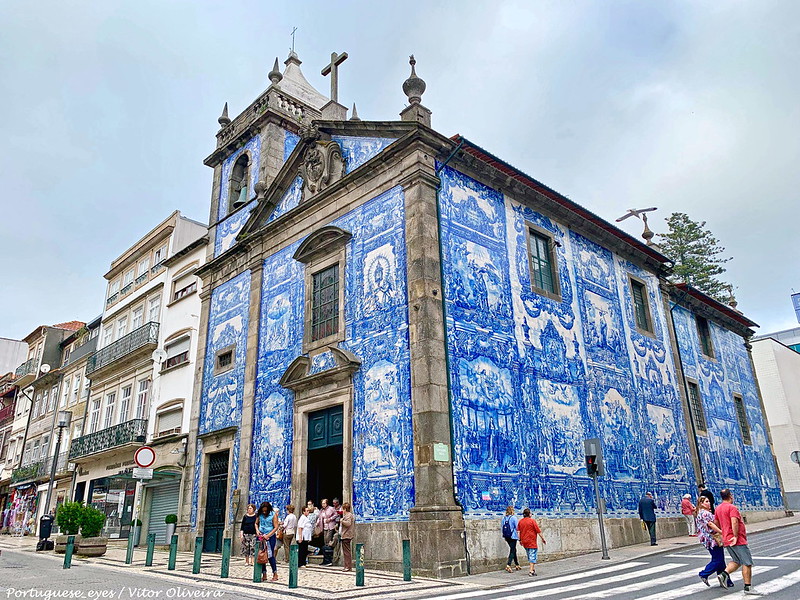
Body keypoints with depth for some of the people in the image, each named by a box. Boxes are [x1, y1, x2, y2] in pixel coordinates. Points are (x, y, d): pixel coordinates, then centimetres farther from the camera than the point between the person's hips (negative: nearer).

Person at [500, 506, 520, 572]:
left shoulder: (504, 518, 4)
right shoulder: (514, 518, -12)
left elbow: (501, 528, 9)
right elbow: (517, 528, -10)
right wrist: (519, 537, -3)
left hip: (506, 537, 6)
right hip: (513, 536, -6)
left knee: (514, 550, 20)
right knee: (512, 551, -1)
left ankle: (517, 565, 30)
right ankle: (508, 565, -14)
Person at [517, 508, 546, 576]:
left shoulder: (520, 521, 5)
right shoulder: (532, 521, -10)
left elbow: (518, 531, 7)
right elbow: (538, 531, -7)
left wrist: (520, 540, 15)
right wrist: (543, 538, 2)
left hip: (524, 542, 6)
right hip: (532, 542, -6)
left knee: (529, 556, 18)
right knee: (533, 556, -2)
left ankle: (533, 569, 25)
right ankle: (531, 570, -9)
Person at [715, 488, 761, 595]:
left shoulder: (718, 508, 12)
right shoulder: (732, 508, -13)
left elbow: (716, 522, 21)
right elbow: (734, 522, -26)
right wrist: (735, 536, -23)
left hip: (727, 540, 8)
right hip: (737, 540, -8)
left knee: (736, 561, 18)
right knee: (747, 563, 0)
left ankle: (724, 574, 2)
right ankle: (748, 588, 2)